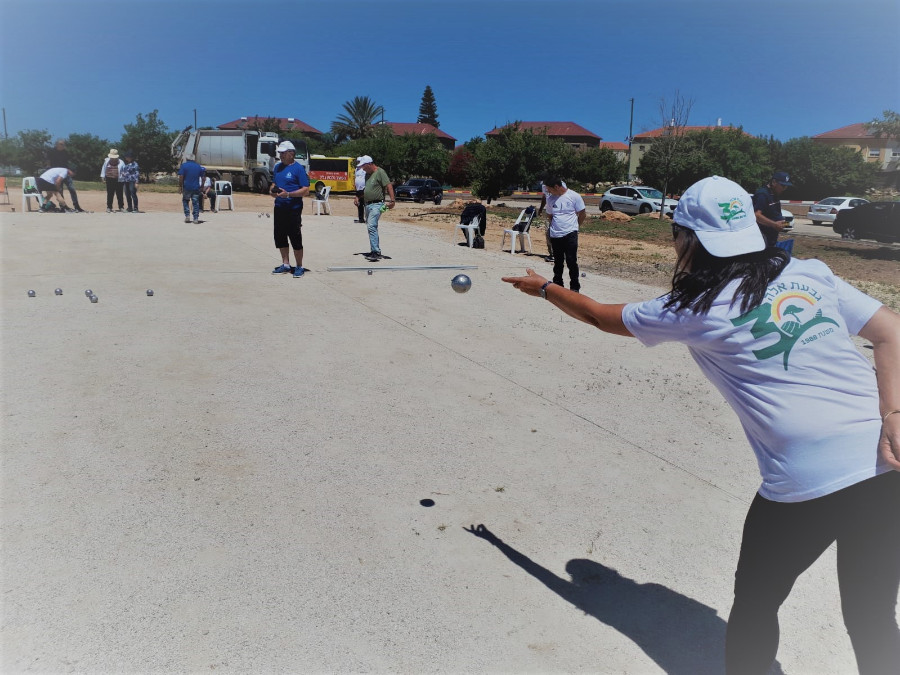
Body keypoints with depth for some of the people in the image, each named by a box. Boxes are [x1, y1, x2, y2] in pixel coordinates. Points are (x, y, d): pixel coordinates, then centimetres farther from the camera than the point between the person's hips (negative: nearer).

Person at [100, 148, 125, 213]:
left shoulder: (121, 162, 0)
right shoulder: (106, 161, 6)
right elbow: (103, 168, 18)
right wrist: (103, 176, 14)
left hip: (118, 180, -1)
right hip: (109, 180, 1)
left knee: (119, 194, 4)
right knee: (110, 194, 2)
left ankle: (121, 207, 15)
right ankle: (109, 207, 8)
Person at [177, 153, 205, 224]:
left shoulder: (184, 166, -3)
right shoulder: (198, 166, 8)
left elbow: (181, 178, -10)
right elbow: (203, 178, 9)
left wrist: (180, 187, -3)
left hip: (187, 188, -2)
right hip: (196, 188, 2)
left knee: (185, 201, 15)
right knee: (195, 203, 4)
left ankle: (187, 216, 4)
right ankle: (196, 219, 1)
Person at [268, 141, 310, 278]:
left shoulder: (298, 168, -8)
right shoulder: (277, 167, 13)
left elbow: (306, 190, -13)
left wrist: (288, 194, -22)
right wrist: (272, 190, 1)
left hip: (293, 209, -7)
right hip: (279, 207, 7)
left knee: (295, 239, -2)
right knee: (280, 237, 11)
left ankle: (299, 267, 9)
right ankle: (286, 264, 23)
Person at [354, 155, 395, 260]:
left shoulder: (380, 172, -8)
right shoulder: (367, 174, 18)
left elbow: (389, 186, -15)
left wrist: (392, 201, -24)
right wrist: (358, 197, 19)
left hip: (376, 204, -9)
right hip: (368, 204, 9)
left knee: (372, 226, -21)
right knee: (371, 227, 13)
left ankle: (376, 252, -24)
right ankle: (376, 251, 22)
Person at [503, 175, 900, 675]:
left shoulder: (693, 311, -3)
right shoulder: (810, 273, 8)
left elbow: (600, 315, 10)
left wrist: (543, 287, 25)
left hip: (803, 485, -5)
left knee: (755, 605, 21)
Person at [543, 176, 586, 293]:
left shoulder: (574, 196, -6)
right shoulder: (550, 198, 6)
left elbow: (582, 214, 2)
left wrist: (573, 226, 8)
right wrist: (553, 227, 10)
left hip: (570, 234, -4)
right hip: (555, 235, 4)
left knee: (571, 262, -4)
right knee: (558, 262, 13)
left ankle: (575, 287, 6)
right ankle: (557, 284, 26)